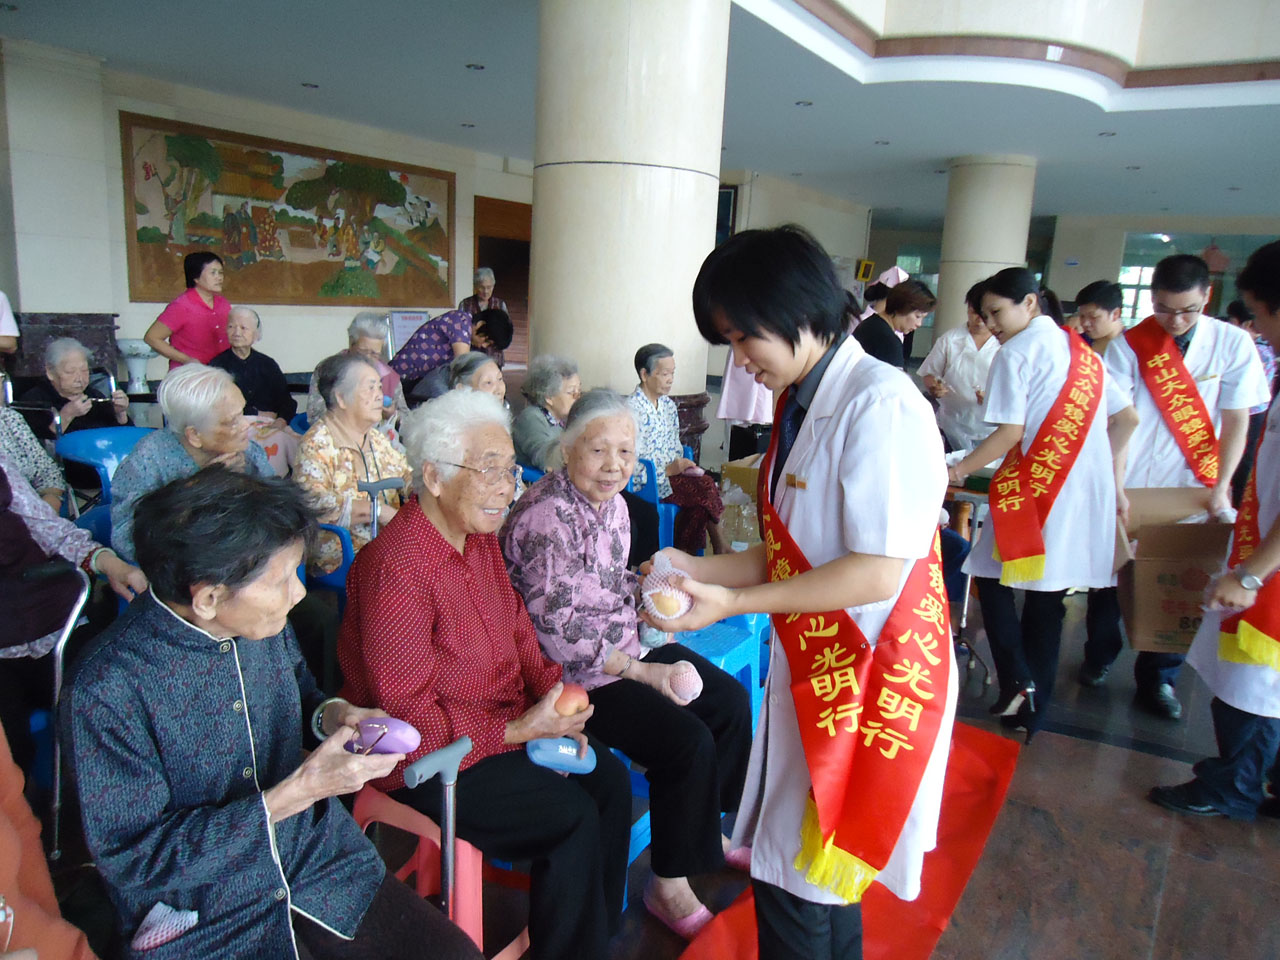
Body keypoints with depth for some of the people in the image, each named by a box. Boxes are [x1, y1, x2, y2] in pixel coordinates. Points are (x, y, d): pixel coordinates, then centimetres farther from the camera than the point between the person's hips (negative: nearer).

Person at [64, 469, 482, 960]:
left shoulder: (265, 621, -4)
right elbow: (133, 859, -18)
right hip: (202, 917, -5)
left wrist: (330, 715, -8)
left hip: (319, 860, 6)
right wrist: (297, 792, -24)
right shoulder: (106, 691, -22)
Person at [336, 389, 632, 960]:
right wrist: (518, 731, -25)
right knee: (572, 817, -15)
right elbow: (409, 717, -24)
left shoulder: (481, 538, 3)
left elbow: (518, 632, 11)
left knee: (610, 779, -1)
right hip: (423, 757, -8)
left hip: (508, 720, 9)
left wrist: (552, 696, -6)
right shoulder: (396, 567, -27)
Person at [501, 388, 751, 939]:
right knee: (687, 741, -19)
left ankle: (706, 831, 28)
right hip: (572, 676, -9)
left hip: (626, 646, 9)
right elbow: (558, 632, -26)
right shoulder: (546, 517, -25)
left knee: (730, 702, 6)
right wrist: (645, 673, -23)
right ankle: (669, 888, 3)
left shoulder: (612, 502, 3)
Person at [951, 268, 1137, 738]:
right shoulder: (1081, 350, 16)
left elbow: (1011, 432, -13)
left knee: (992, 577, 7)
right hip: (1088, 493, 7)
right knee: (1047, 596, 11)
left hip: (1036, 489, -7)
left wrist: (959, 470, -4)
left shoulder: (1015, 353, -6)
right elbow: (1126, 418, 19)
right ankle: (1032, 709, 17)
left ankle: (1017, 681, -3)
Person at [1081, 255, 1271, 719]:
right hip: (1131, 489, -1)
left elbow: (1236, 421, 0)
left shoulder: (1233, 344, -3)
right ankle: (1099, 657, 32)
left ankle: (1157, 677, 24)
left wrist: (1219, 489, -7)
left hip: (1194, 490, 1)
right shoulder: (1127, 347, -7)